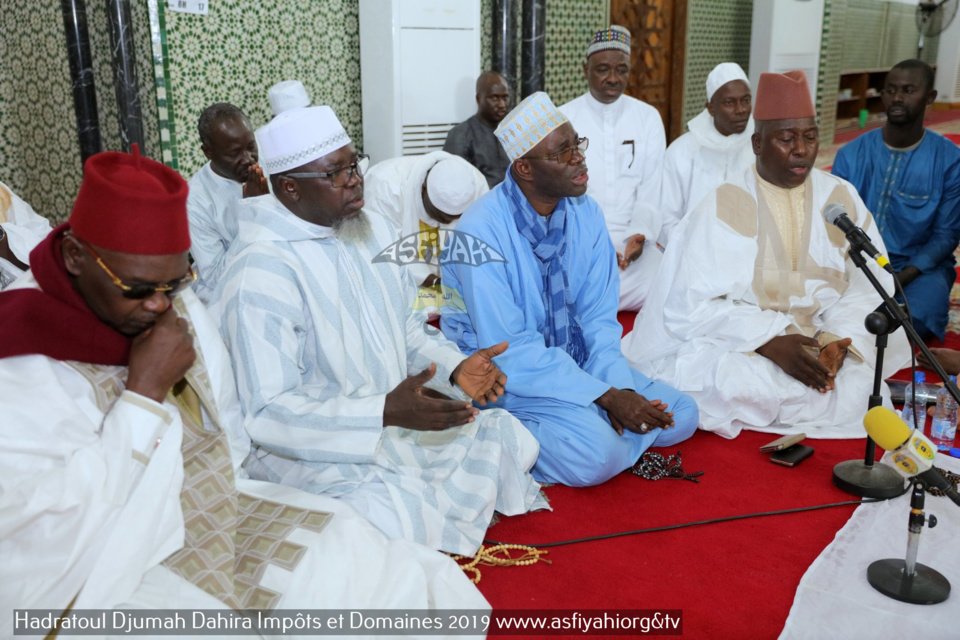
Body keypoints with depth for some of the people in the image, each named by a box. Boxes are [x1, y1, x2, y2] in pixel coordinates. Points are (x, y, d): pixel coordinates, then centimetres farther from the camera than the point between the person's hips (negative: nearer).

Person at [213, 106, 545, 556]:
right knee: (401, 519, -31)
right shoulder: (260, 273, -22)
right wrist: (386, 412, -34)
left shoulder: (375, 232, 5)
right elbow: (268, 414, -25)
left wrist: (455, 368, -7)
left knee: (508, 438, 4)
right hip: (310, 447, -8)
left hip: (397, 416, 8)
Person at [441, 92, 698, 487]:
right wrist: (606, 397, -25)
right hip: (501, 373, -7)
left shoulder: (586, 214, -1)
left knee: (679, 416, -2)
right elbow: (509, 350, -23)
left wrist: (619, 387, -16)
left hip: (575, 361, 7)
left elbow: (598, 317, 3)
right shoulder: (481, 231, -22)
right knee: (596, 453, -29)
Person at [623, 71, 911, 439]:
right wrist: (770, 341, -25)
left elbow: (869, 286, 0)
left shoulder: (843, 199, 4)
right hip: (739, 345, -5)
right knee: (739, 387, -33)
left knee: (860, 391, -19)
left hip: (820, 338, 5)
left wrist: (839, 339, -20)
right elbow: (698, 304, -13)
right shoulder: (723, 206, -6)